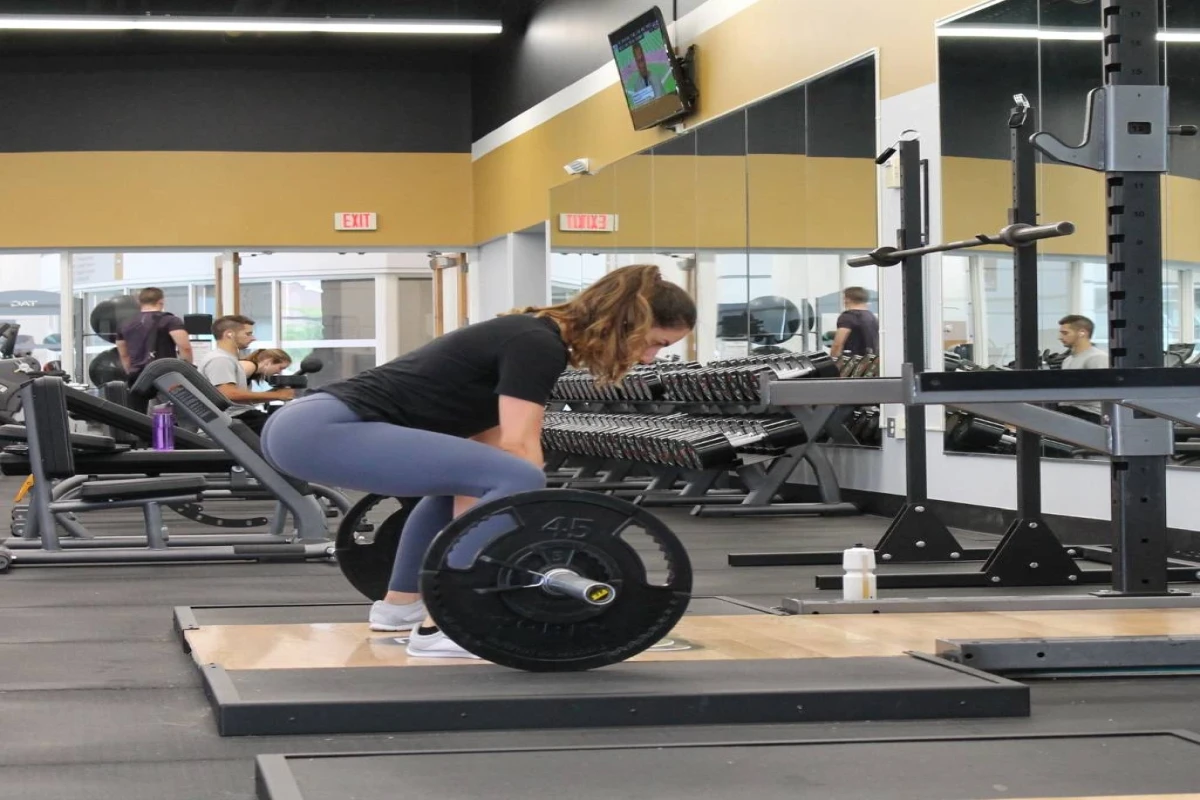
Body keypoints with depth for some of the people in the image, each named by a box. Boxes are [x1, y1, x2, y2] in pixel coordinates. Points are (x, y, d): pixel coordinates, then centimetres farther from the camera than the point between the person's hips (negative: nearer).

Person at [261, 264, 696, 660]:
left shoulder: (527, 338, 20)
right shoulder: (537, 346, -8)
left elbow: (483, 453, 24)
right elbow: (517, 450, -15)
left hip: (309, 426, 11)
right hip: (321, 431, -11)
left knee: (459, 476, 31)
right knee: (514, 480, -19)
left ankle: (399, 605, 30)